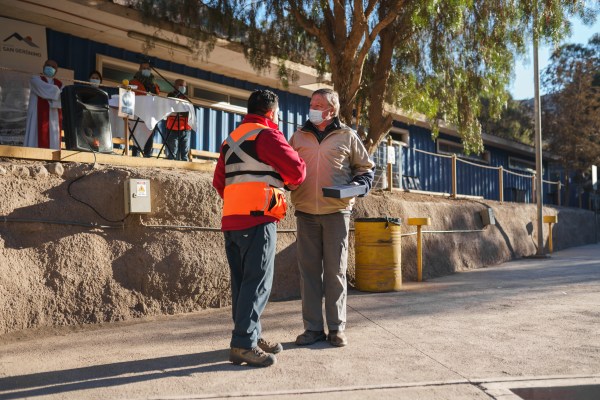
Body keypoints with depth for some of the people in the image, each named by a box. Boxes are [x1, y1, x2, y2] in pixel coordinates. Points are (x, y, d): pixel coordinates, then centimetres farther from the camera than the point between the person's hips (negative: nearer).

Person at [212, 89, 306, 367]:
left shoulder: (231, 139, 21)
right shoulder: (266, 135, -5)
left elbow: (219, 181, 21)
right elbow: (296, 171, -8)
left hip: (231, 220, 8)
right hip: (258, 219, -8)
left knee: (242, 282, 11)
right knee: (257, 282, -6)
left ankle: (251, 336, 18)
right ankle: (243, 344, -7)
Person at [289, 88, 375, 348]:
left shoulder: (347, 136, 7)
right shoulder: (299, 136, 12)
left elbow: (366, 168, 11)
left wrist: (358, 185, -7)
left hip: (336, 211, -2)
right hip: (305, 212, 2)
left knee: (336, 270, 3)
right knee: (309, 270, 4)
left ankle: (336, 328, 13)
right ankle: (313, 328, 13)